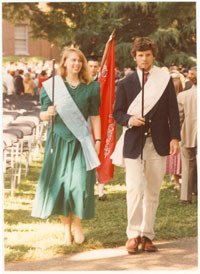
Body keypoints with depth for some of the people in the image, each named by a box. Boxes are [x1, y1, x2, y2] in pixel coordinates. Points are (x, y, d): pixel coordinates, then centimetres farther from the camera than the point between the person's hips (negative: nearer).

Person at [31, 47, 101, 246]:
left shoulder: (90, 87, 5)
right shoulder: (52, 85, 2)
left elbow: (94, 116, 7)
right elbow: (43, 115, 3)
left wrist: (97, 139, 0)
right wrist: (49, 113, -19)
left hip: (81, 141, 0)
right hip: (59, 140, 0)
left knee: (80, 183, -7)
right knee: (60, 182, 0)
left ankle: (77, 224, 13)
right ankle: (66, 226, 13)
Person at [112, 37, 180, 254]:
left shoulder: (165, 81, 6)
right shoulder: (125, 84, 7)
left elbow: (173, 112, 5)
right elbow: (117, 113, 9)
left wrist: (175, 137, -5)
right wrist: (129, 119, -13)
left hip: (158, 143, 1)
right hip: (134, 143, -1)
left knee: (153, 192, 6)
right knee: (135, 189, -12)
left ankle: (147, 235, 14)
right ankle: (133, 234, -2)